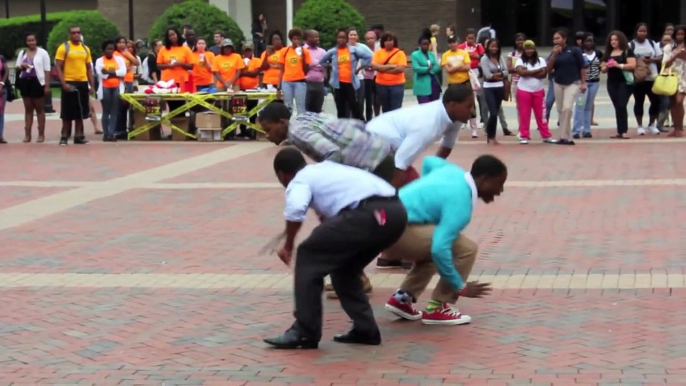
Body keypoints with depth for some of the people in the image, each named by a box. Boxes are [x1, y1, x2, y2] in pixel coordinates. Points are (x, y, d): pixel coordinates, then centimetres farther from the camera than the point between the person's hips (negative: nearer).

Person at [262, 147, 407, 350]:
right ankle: (365, 330, 25)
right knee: (344, 267, 28)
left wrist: (288, 244, 3)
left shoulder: (299, 181, 11)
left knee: (308, 257, 9)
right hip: (396, 212, 8)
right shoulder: (327, 168, 35)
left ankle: (305, 333, 9)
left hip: (367, 215, -8)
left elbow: (295, 209, -12)